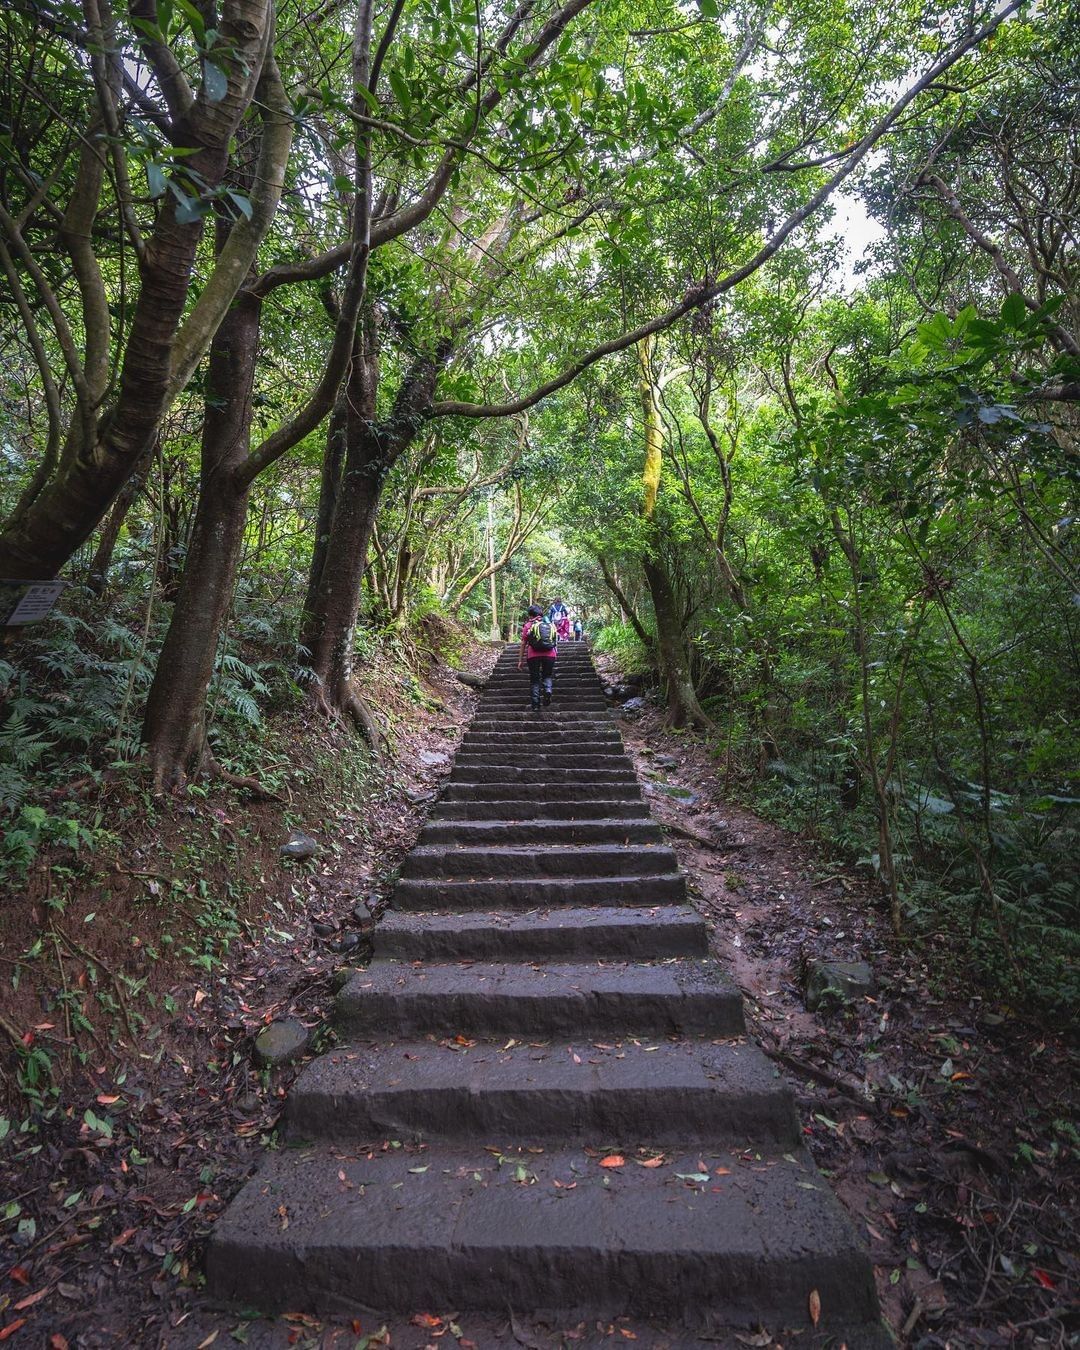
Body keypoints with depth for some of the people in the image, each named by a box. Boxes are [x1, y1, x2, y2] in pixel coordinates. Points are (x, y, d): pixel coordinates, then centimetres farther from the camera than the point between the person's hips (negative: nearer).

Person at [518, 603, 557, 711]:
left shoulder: (528, 625, 7)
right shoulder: (551, 624, 16)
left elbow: (523, 644, 5)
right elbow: (556, 641, 17)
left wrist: (520, 661, 10)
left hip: (533, 655, -2)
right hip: (550, 654, 2)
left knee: (534, 679, 9)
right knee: (547, 676, 19)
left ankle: (535, 704, 4)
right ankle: (547, 690, -11)